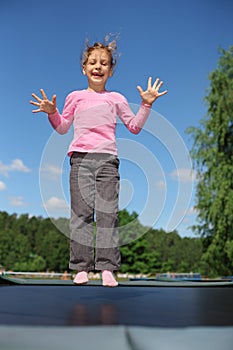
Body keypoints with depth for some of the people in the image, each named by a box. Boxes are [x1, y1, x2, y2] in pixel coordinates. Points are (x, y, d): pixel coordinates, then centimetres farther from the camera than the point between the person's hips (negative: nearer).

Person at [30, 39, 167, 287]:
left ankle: (107, 268, -4)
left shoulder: (116, 98, 17)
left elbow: (135, 127, 17)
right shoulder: (75, 97, 17)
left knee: (108, 212, -6)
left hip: (107, 158, 0)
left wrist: (146, 104, 7)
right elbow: (62, 127, 22)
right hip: (81, 158, 0)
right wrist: (52, 113, 5)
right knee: (81, 211, -6)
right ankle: (81, 267, -2)